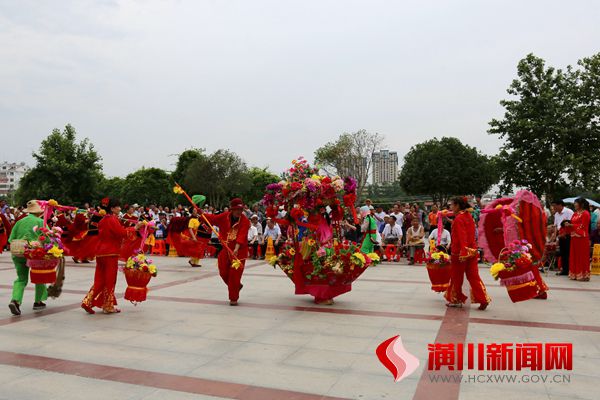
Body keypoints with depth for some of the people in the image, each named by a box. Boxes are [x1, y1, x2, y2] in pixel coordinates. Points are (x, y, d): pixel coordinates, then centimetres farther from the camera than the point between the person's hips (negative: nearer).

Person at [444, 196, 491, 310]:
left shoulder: (458, 219, -14)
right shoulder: (468, 216, 10)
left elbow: (462, 237, -22)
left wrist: (462, 253, -25)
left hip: (460, 252, -7)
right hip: (472, 250, 8)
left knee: (456, 277, 7)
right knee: (473, 276, 9)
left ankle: (455, 300, 17)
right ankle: (483, 299, 3)